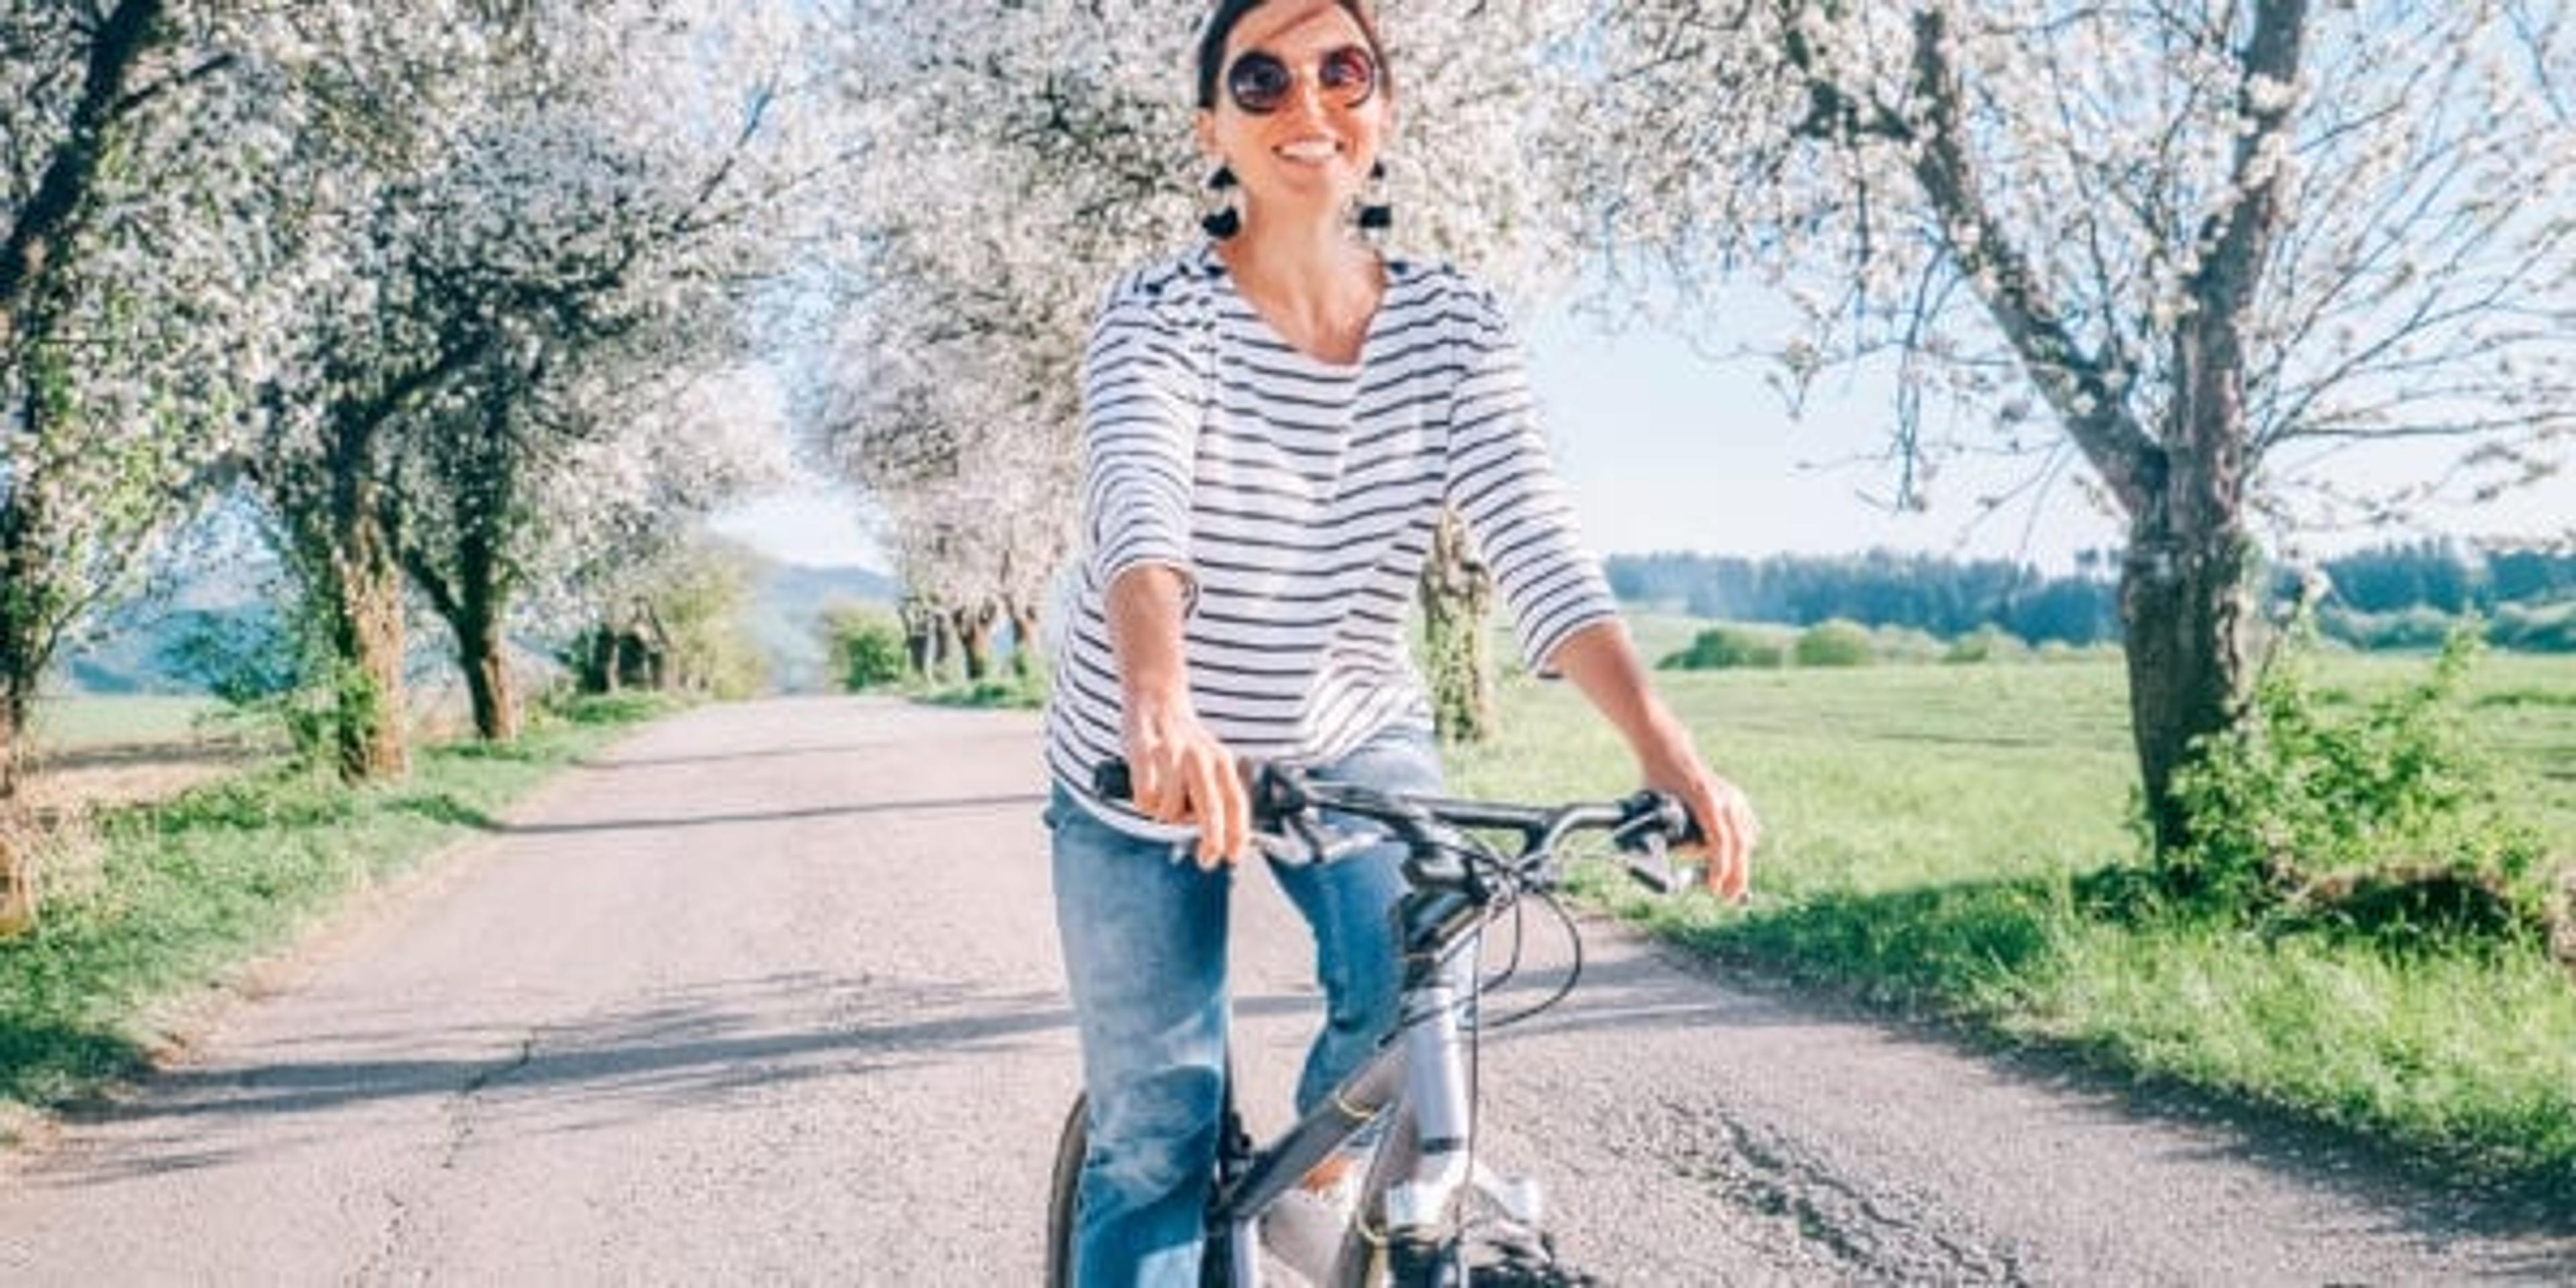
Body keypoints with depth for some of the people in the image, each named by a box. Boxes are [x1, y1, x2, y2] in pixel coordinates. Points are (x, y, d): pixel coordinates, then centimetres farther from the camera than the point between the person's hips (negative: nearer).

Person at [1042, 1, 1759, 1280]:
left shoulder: (1451, 324, -10)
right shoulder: (1159, 312, -18)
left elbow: (1535, 541, -22)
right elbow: (1141, 507, -37)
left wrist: (1663, 744, -38)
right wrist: (1162, 708, -57)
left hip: (1356, 736, 2)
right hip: (1147, 762, -2)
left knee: (1420, 981, -23)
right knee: (1155, 1135, -1)